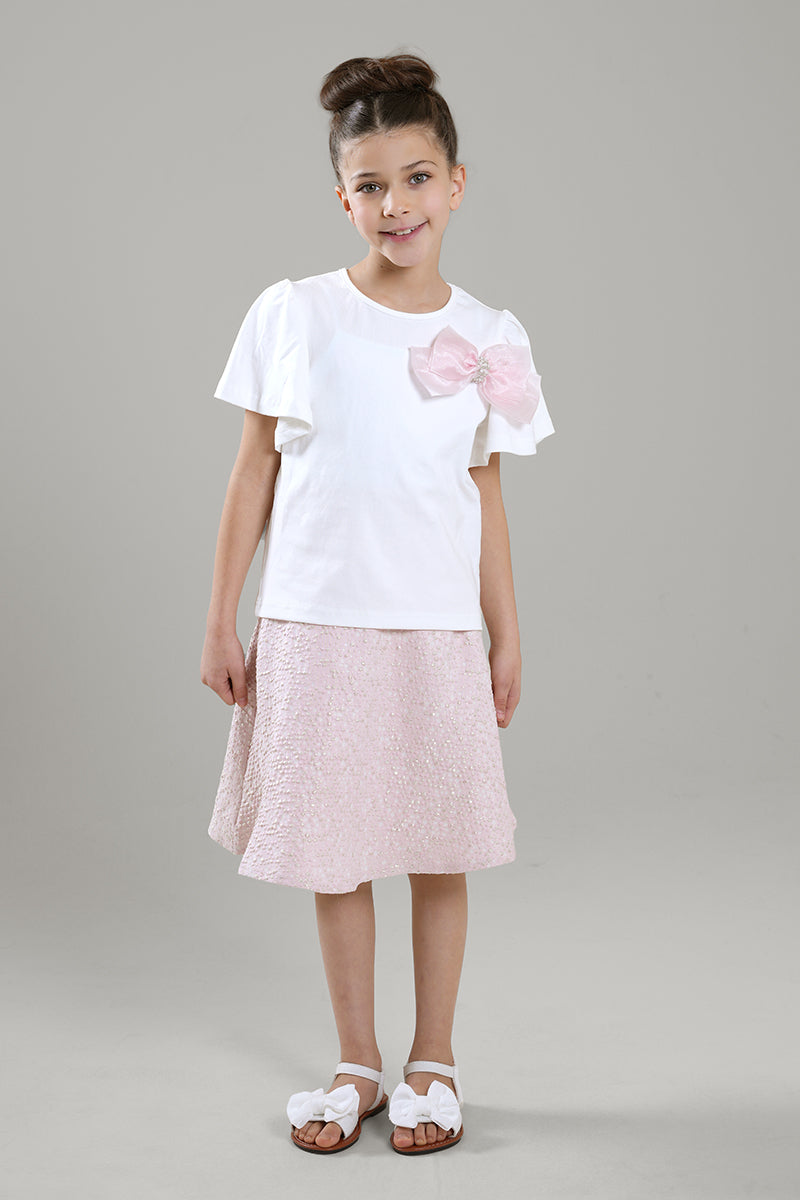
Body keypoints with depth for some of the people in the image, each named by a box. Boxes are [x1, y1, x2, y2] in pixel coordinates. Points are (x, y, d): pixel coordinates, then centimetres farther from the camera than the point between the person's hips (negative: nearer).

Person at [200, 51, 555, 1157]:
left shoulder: (489, 339, 2)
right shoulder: (290, 315, -1)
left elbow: (486, 494, 8)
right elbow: (256, 470, 3)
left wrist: (507, 639, 8)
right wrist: (220, 621, 2)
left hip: (437, 631, 1)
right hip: (312, 625, 0)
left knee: (438, 854, 8)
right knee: (332, 854, 9)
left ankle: (432, 1063, 26)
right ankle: (356, 1062, 27)